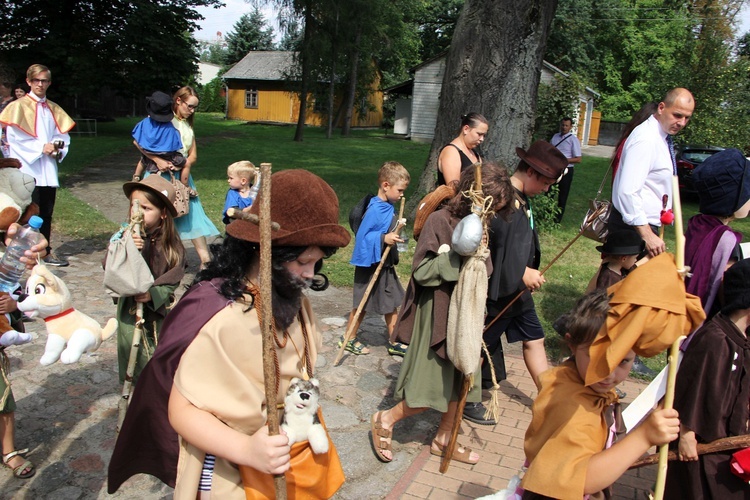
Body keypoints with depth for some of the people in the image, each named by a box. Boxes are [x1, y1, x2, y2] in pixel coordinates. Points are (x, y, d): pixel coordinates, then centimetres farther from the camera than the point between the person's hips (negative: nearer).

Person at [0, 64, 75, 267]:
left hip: (48, 170, 5)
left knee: (46, 212, 9)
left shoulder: (53, 109, 15)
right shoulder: (19, 106, 0)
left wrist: (58, 147, -7)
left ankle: (46, 251, 16)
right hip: (28, 169, -5)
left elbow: (63, 135, 14)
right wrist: (41, 147, -15)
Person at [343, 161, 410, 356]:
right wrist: (384, 239, -33)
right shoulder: (375, 210, -24)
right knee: (362, 305, 8)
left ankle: (394, 342, 27)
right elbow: (361, 236, -25)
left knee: (392, 304, 14)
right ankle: (349, 339, 28)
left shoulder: (388, 207, 2)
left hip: (385, 265, 9)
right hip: (370, 265, -9)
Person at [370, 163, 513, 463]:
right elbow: (422, 271, -19)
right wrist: (460, 255, -26)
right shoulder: (440, 220, -17)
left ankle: (443, 439, 35)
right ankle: (386, 419, 23)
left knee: (459, 383, 16)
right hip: (438, 316, -7)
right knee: (432, 389, 1)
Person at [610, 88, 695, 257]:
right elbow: (628, 192, -29)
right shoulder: (646, 139, -20)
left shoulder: (662, 137, 11)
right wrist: (647, 235, -31)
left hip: (647, 224, 10)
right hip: (634, 226, -10)